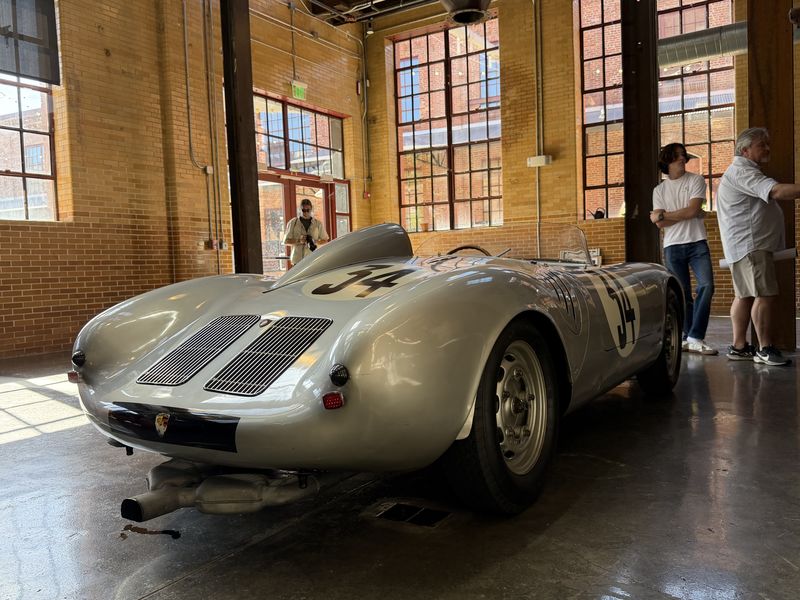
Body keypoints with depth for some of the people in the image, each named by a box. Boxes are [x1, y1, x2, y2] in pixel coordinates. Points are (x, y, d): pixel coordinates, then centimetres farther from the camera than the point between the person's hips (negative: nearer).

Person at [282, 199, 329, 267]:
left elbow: (325, 240, 12)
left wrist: (315, 242, -10)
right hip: (298, 260, 0)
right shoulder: (293, 223, 7)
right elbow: (286, 241, 6)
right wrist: (298, 241, -12)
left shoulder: (318, 223, 10)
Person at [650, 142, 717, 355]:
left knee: (706, 286, -16)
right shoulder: (659, 190, 9)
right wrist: (687, 214, -7)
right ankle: (688, 337, 12)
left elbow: (692, 210, -10)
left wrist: (663, 214, -4)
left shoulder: (696, 180, 4)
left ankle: (695, 338, -13)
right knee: (682, 294, 4)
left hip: (697, 243, -1)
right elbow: (660, 224, -1)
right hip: (673, 246, 2)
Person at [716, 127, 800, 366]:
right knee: (765, 295, -11)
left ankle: (739, 346, 11)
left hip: (745, 244, 11)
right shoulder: (741, 171, -13)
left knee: (745, 295, 9)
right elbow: (778, 191, -26)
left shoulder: (742, 171, 24)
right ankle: (766, 350, -8)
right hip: (750, 244, -11)